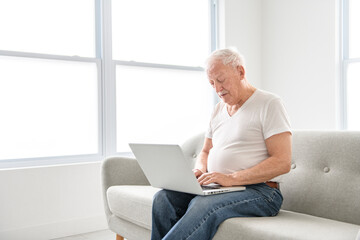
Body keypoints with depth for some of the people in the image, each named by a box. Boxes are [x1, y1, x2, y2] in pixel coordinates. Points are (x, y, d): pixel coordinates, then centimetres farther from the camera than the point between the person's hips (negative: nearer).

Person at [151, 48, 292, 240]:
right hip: (217, 188, 7)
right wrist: (200, 171, 1)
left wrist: (231, 178, -20)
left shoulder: (269, 104, -4)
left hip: (259, 191, -6)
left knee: (203, 205, -35)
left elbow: (282, 162, -13)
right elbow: (206, 151, 26)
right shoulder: (219, 109, 19)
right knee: (164, 198, -19)